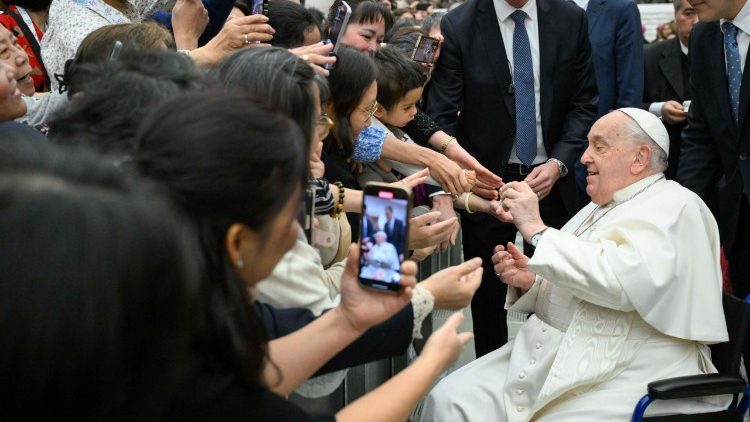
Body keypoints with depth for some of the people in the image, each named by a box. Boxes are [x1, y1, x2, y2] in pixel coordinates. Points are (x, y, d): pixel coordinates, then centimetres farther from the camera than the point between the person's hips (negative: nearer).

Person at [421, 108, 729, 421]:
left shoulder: (674, 209, -8)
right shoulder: (598, 209, 18)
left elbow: (623, 281, -25)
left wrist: (537, 229, -19)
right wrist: (529, 282, 2)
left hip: (622, 379, -8)